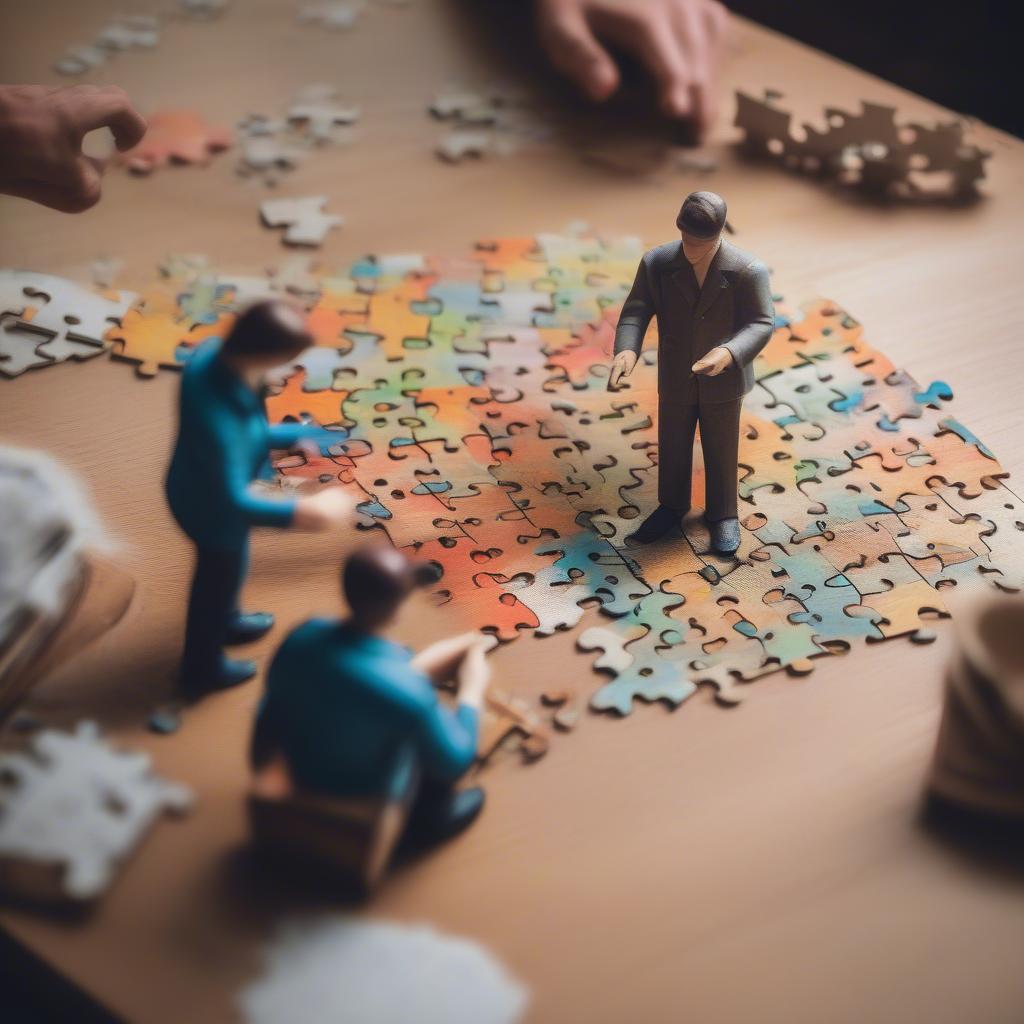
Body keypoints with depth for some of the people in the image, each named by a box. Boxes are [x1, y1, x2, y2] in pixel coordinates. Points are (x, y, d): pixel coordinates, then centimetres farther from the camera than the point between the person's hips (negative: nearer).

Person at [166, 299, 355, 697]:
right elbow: (233, 499, -37)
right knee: (219, 577, 22)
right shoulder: (219, 418, -44)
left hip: (198, 487, 8)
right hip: (210, 506, -7)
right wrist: (302, 511, -38)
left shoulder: (212, 353, -20)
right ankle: (203, 669, 49)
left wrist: (287, 435, 4)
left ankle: (225, 622, 66)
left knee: (223, 572, 35)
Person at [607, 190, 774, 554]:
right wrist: (627, 350, -31)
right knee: (672, 447, 20)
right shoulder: (656, 263, -14)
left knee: (721, 451, 16)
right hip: (675, 378, 2)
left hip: (723, 381, -2)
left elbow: (761, 323, -17)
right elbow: (636, 310, -12)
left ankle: (722, 514, 37)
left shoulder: (748, 271, -21)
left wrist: (729, 353, -35)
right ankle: (672, 506, 44)